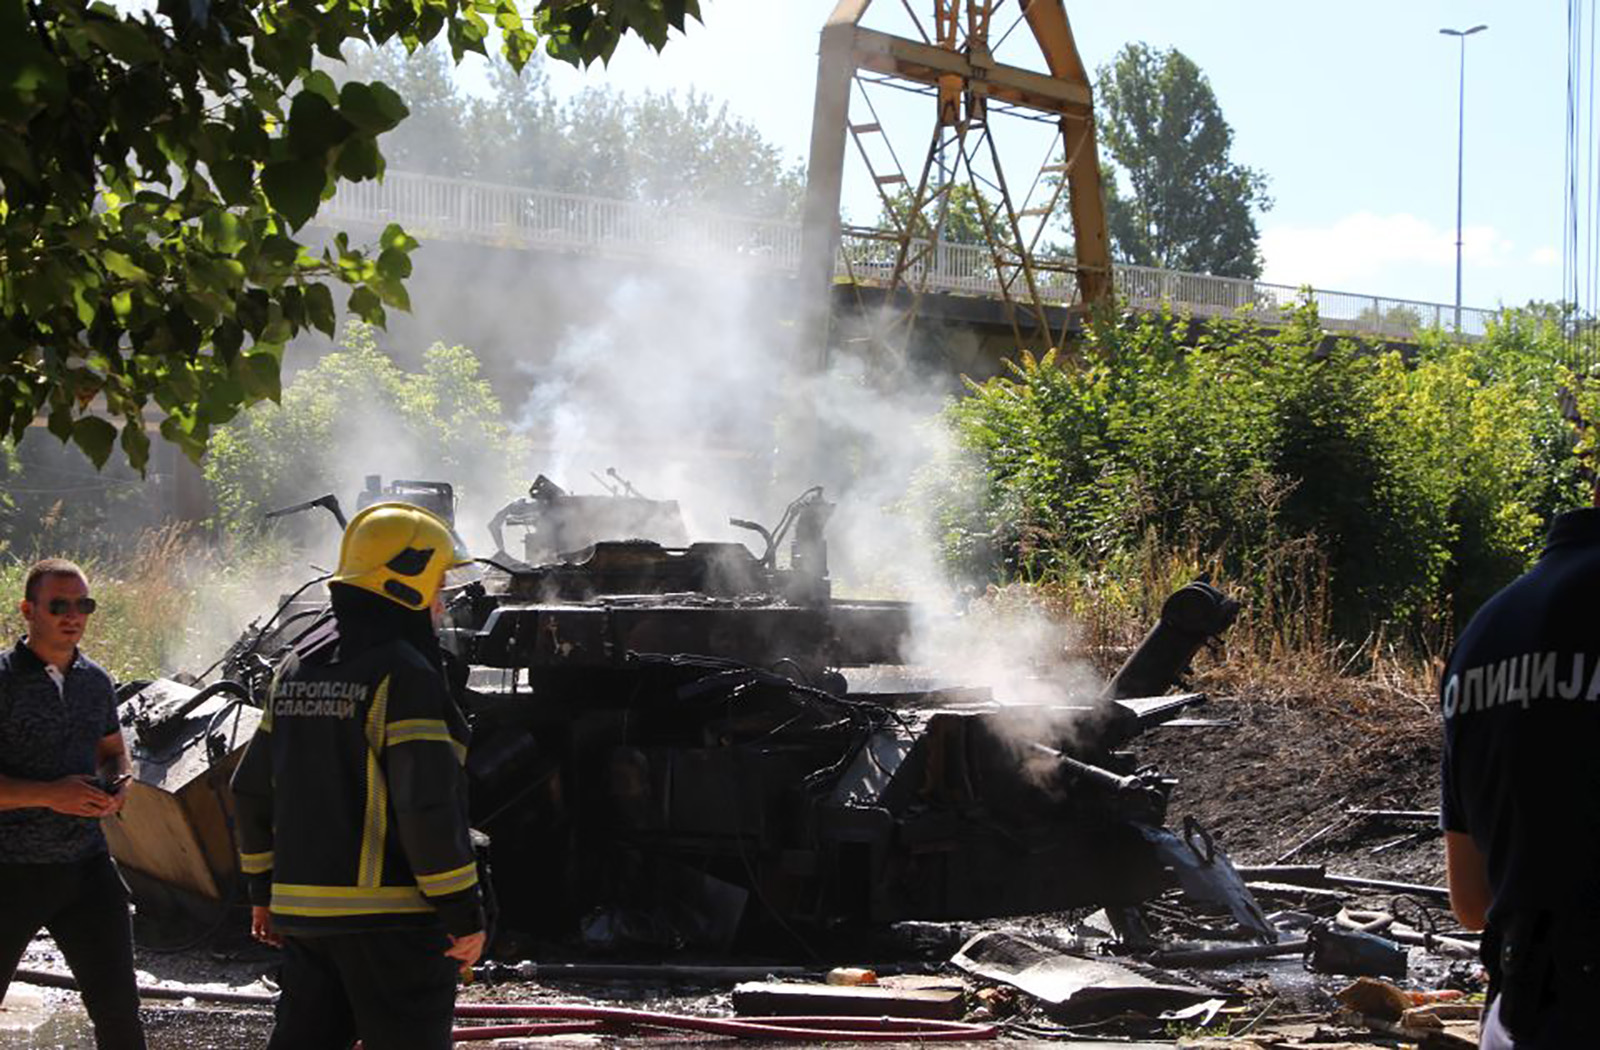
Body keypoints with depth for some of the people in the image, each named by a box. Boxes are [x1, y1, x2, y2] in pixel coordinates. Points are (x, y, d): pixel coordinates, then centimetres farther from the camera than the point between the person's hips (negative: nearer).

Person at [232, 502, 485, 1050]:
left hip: (304, 910, 8)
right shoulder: (404, 677, -14)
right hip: (391, 917, -8)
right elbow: (429, 805, -19)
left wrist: (265, 888, 24)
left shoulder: (298, 671, 11)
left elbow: (252, 789, 16)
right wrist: (464, 912, -13)